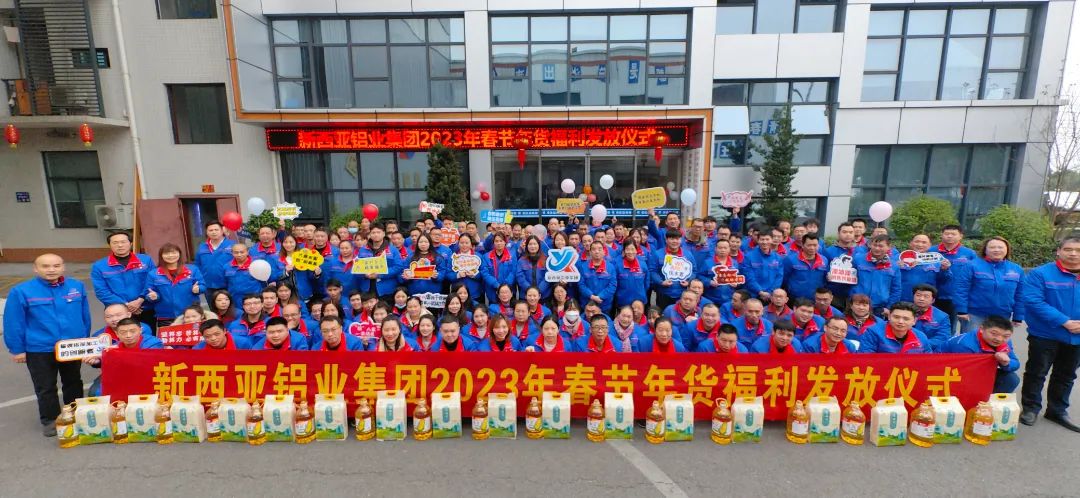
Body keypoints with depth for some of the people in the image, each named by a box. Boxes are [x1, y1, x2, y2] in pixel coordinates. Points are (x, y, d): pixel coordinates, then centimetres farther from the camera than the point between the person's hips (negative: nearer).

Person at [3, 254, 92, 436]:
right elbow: (13, 323, -7)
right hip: (39, 350, -2)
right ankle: (50, 420, 29)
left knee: (74, 383, 18)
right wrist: (17, 349, -5)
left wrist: (85, 341, 8)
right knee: (45, 388, 11)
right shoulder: (21, 291, -12)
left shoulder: (77, 286, -5)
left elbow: (85, 316, 4)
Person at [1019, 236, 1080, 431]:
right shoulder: (1040, 274, -13)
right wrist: (1064, 322, -23)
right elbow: (1033, 301, -19)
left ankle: (1058, 411, 32)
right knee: (1036, 373, 6)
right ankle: (1030, 408, 19)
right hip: (1045, 335, -5)